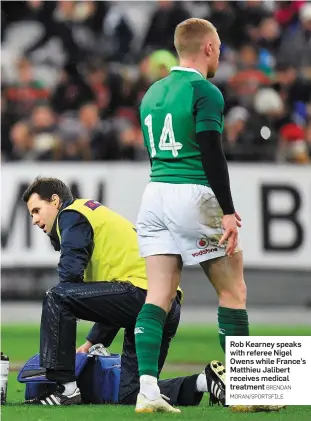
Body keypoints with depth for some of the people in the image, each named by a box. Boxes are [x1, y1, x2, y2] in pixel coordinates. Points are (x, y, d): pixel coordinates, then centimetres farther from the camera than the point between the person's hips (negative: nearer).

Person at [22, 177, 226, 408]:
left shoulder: (72, 215, 4)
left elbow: (70, 272, -11)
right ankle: (207, 381, 4)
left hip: (141, 291, -10)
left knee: (56, 298, -11)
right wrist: (92, 343, 31)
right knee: (131, 394, 13)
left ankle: (66, 389, -13)